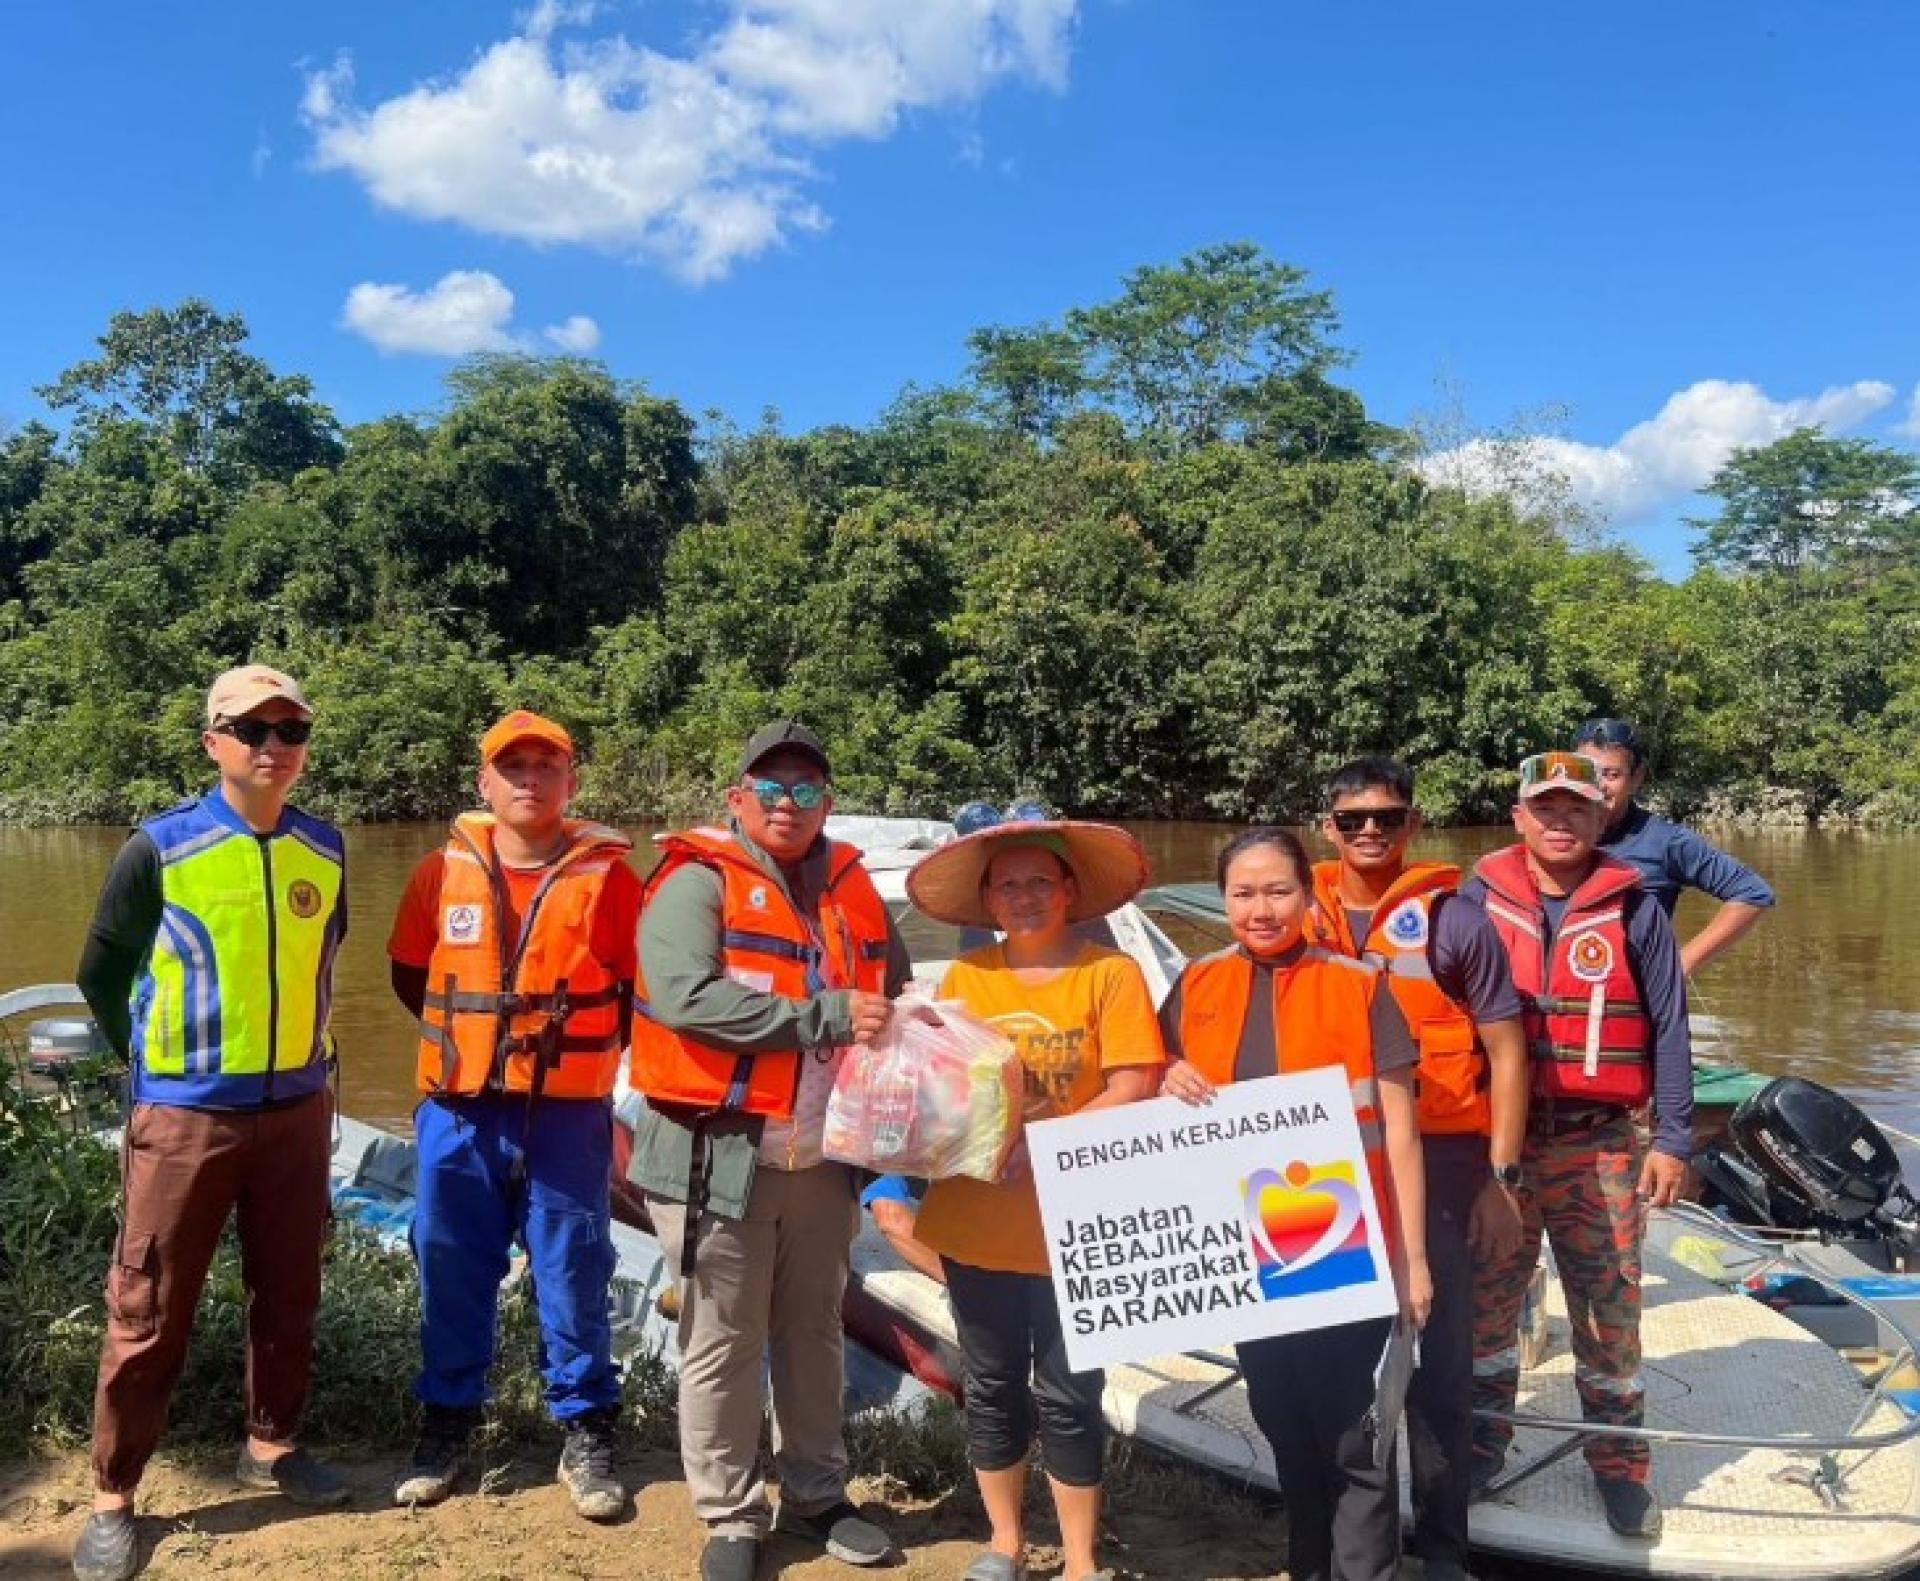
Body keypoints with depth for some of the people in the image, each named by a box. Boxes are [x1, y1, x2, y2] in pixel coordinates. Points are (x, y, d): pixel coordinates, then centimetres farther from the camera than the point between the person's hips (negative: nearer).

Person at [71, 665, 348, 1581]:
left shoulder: (325, 851, 1)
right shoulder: (159, 849, -10)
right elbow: (101, 974, 2)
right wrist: (158, 1061, 9)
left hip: (298, 1109, 4)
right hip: (185, 1115, -3)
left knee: (288, 1291, 14)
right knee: (149, 1309, 5)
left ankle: (271, 1446, 33)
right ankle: (112, 1497, 19)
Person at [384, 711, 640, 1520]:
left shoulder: (607, 874, -5)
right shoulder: (444, 869, 2)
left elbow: (644, 990, 3)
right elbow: (409, 974, 15)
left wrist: (590, 1047, 2)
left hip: (568, 1117, -2)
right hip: (459, 1115, 2)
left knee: (572, 1277, 6)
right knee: (452, 1275, 12)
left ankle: (586, 1436, 21)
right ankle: (447, 1422, 30)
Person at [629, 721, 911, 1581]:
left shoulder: (850, 886, 9)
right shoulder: (697, 881, -9)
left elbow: (895, 996, 21)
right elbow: (684, 996, -24)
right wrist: (825, 1017, -23)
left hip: (826, 1157, 5)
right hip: (721, 1154, -5)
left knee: (815, 1334, 18)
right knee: (724, 1346, 7)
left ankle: (815, 1493, 36)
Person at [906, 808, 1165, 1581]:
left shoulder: (1110, 972, -8)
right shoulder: (965, 977, 2)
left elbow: (1134, 1092, -14)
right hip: (977, 1218, 3)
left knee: (1066, 1395, 7)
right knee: (992, 1386, 15)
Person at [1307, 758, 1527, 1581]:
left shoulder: (1454, 923, -5)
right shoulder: (1303, 920, 3)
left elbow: (1505, 1053, -3)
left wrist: (1501, 1178, -7)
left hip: (1438, 1159, -3)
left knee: (1437, 1358, 3)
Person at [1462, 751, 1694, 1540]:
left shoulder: (1634, 907, 0)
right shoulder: (1479, 899, 0)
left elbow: (1668, 1028, 2)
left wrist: (1672, 1139, -2)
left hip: (1599, 1143, 0)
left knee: (1610, 1309, 7)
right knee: (1485, 1299, 11)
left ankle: (1620, 1466, 25)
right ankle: (1480, 1444, 29)